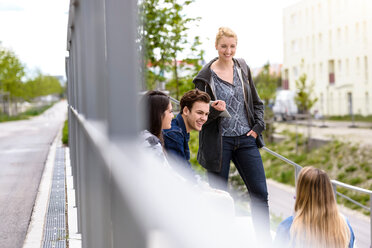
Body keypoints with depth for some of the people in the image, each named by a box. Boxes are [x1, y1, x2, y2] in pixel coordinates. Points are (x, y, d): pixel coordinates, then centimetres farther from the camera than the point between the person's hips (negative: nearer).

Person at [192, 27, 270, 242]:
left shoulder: (243, 68, 9)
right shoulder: (205, 76, -4)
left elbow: (257, 102, 17)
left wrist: (258, 126, 3)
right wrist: (214, 110, -22)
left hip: (246, 139, 3)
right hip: (218, 142, -3)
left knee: (260, 193, 1)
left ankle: (265, 241, 15)